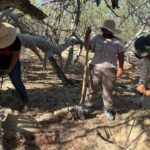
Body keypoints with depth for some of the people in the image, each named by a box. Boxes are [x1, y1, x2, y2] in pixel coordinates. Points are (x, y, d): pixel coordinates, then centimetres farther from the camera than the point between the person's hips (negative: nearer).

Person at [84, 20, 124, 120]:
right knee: (92, 88, 8)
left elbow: (121, 55, 1)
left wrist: (121, 68, -8)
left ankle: (109, 110, 17)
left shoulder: (117, 41, 2)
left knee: (108, 91, 6)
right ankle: (88, 105, 23)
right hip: (96, 68, 2)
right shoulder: (97, 38, 5)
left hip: (110, 70, -1)